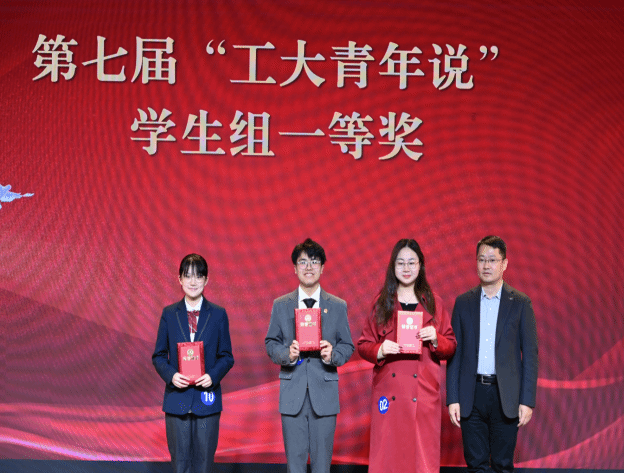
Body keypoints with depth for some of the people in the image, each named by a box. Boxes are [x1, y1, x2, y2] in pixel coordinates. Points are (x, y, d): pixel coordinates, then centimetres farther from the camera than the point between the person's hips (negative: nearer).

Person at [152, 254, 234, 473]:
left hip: (207, 399, 0)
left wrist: (213, 376, -14)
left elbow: (226, 356, 5)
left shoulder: (218, 314, 4)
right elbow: (158, 356, 6)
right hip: (177, 399, 0)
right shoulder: (169, 314, 5)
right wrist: (171, 374, -13)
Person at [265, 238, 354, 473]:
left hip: (325, 394, 0)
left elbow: (347, 346, 7)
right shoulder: (281, 305, 8)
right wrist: (287, 354, -13)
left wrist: (332, 355, -15)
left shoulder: (338, 306, 7)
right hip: (292, 393, 0)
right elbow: (271, 343, 8)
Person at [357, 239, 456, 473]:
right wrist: (380, 350, -12)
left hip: (424, 392, 0)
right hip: (389, 394, 0)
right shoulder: (381, 303, 8)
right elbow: (363, 345, 8)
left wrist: (435, 339, -10)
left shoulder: (433, 303, 10)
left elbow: (451, 347, 11)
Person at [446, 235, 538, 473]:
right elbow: (455, 353, 5)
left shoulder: (520, 303, 1)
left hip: (505, 396, -1)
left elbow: (530, 354, 0)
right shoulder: (463, 302, 6)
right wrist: (452, 399, -1)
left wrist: (527, 400, -7)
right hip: (472, 395, 2)